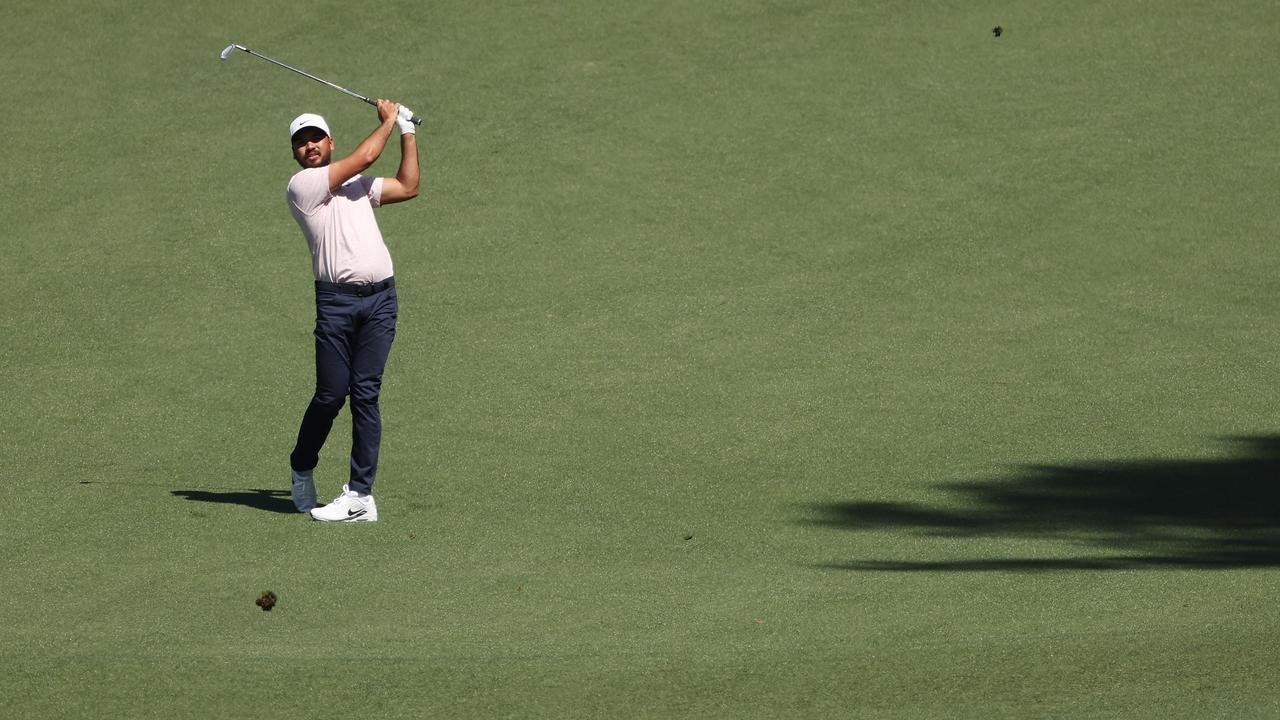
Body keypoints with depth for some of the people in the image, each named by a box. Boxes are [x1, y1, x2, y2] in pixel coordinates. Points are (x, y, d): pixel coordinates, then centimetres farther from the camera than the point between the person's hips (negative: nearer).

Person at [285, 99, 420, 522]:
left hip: (381, 297, 4)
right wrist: (388, 121, 12)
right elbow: (365, 155, -4)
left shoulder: (357, 185, 22)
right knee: (331, 394, -4)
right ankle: (302, 470, 20)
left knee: (366, 393, -2)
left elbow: (408, 187, 24)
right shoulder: (302, 185, 0)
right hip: (336, 300, -4)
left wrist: (407, 131, 24)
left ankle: (360, 494, -3)